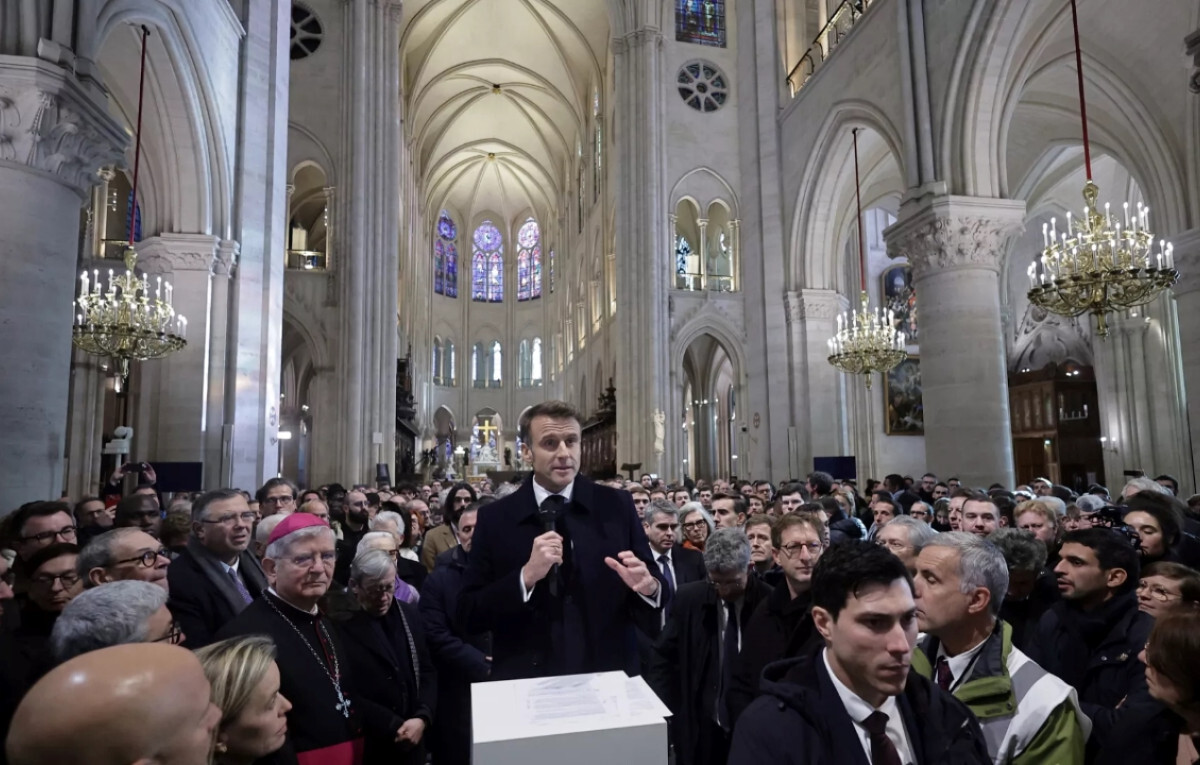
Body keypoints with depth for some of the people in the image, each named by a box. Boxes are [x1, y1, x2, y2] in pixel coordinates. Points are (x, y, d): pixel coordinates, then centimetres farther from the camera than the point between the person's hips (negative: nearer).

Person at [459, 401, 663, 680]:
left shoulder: (617, 506, -6)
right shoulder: (495, 519, -7)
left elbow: (655, 593, -1)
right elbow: (469, 615, -8)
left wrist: (647, 586, -23)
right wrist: (526, 577, -22)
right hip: (528, 684, -1)